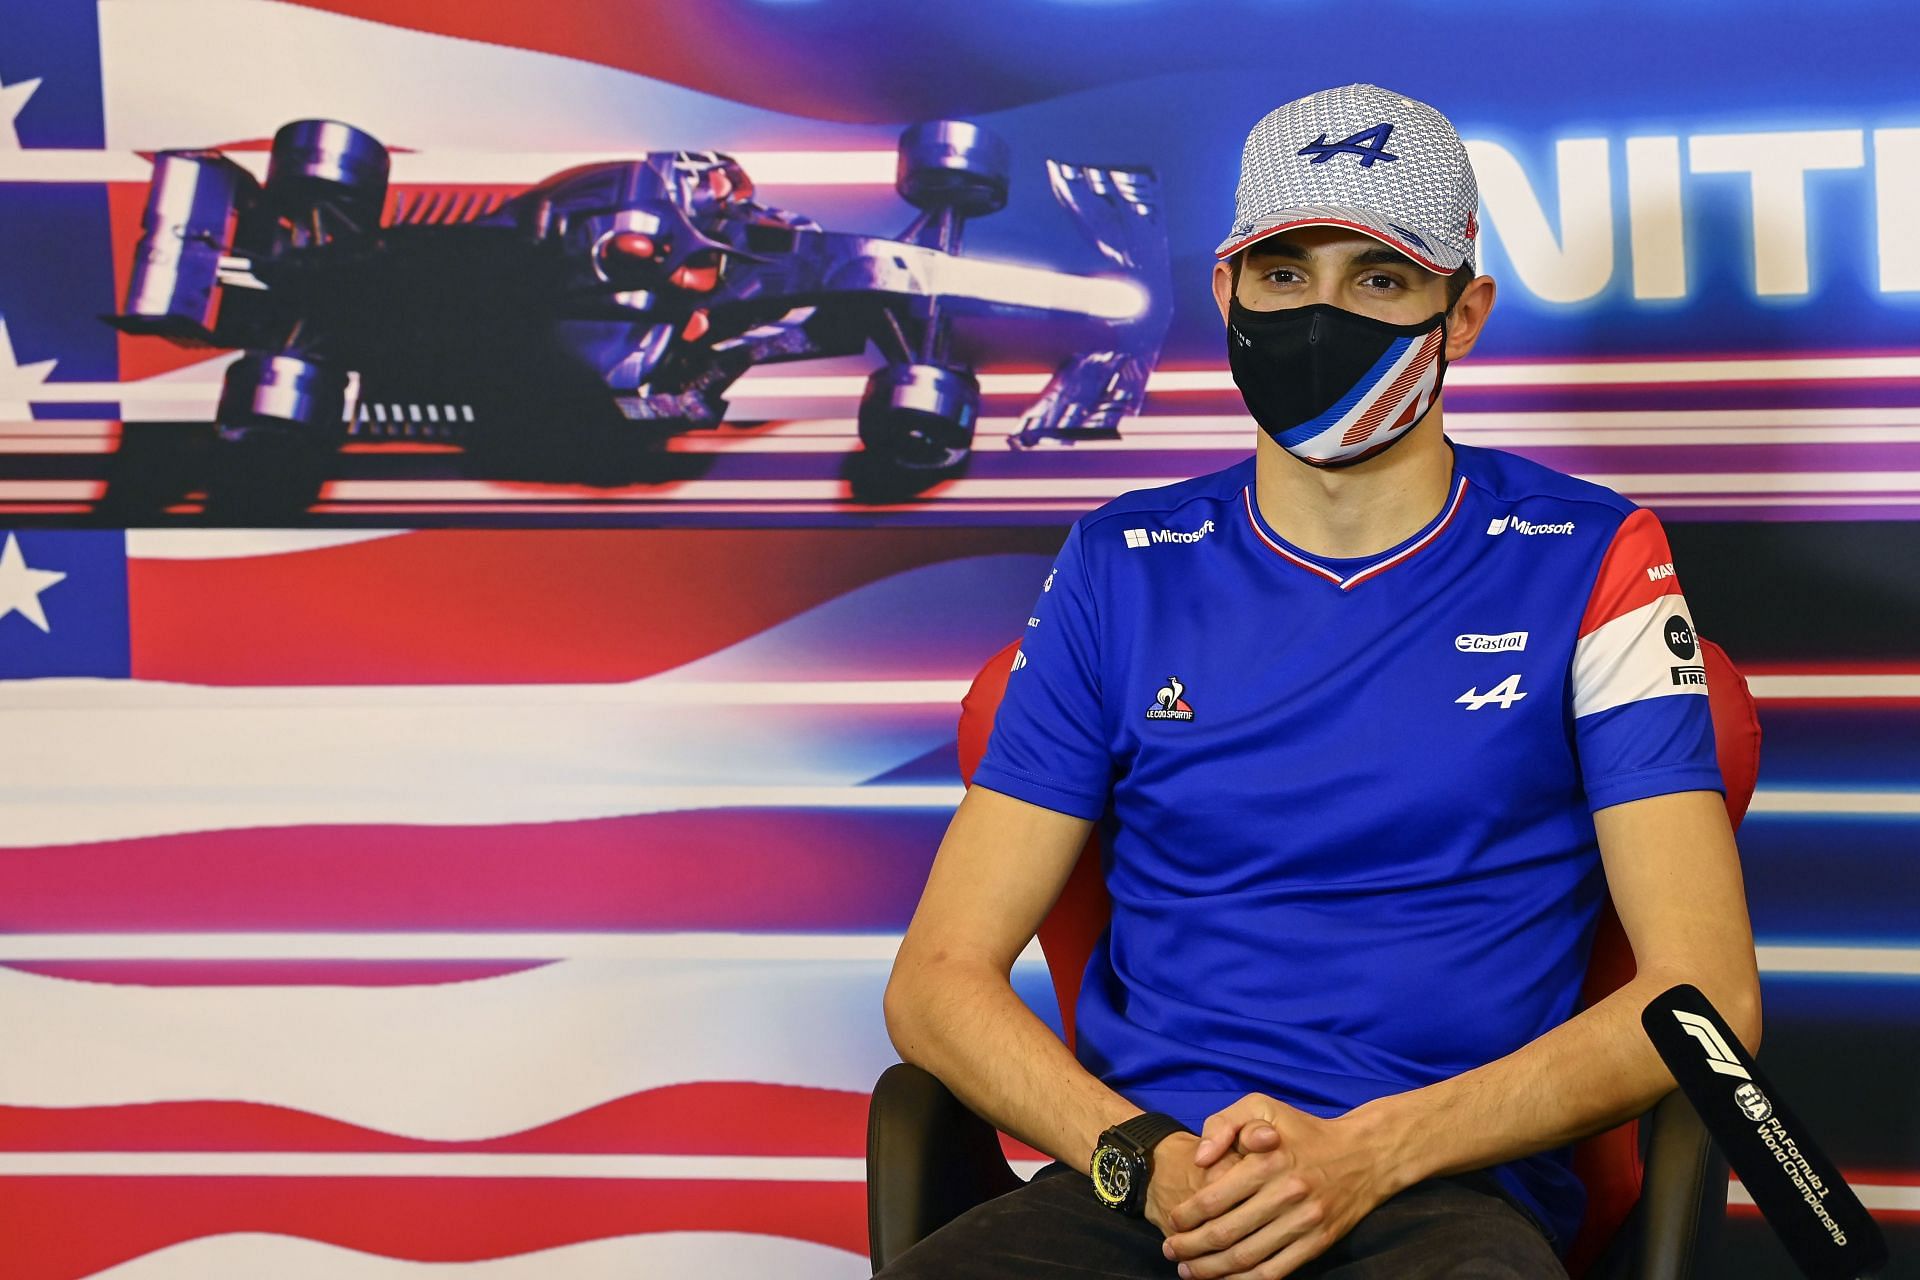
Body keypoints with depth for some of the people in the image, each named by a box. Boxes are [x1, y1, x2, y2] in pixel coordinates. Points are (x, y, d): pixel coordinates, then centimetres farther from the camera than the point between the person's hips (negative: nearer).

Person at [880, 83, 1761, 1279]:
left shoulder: (1586, 564, 8)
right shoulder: (1125, 571, 13)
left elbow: (1706, 991, 1)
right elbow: (940, 977, 10)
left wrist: (1367, 1155, -10)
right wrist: (1142, 1159, -9)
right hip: (1138, 1182, 2)